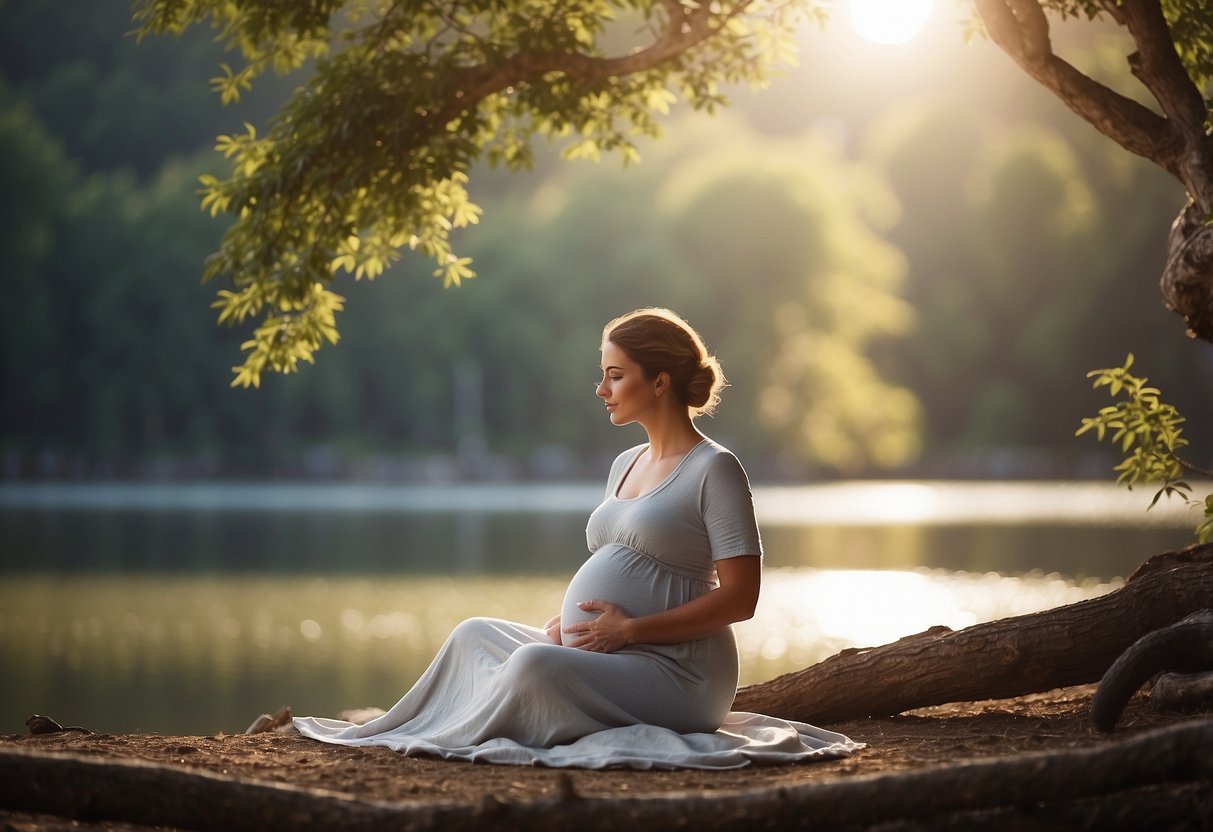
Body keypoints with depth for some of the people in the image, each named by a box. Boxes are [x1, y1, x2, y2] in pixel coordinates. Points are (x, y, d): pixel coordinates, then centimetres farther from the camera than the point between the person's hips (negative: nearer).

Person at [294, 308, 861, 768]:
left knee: (534, 664, -29)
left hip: (675, 672, -9)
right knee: (475, 636, 4)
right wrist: (566, 623, 4)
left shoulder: (714, 469, -9)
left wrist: (629, 629, -18)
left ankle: (460, 741, -9)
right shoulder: (625, 465, 17)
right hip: (602, 659, 9)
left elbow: (739, 597, -16)